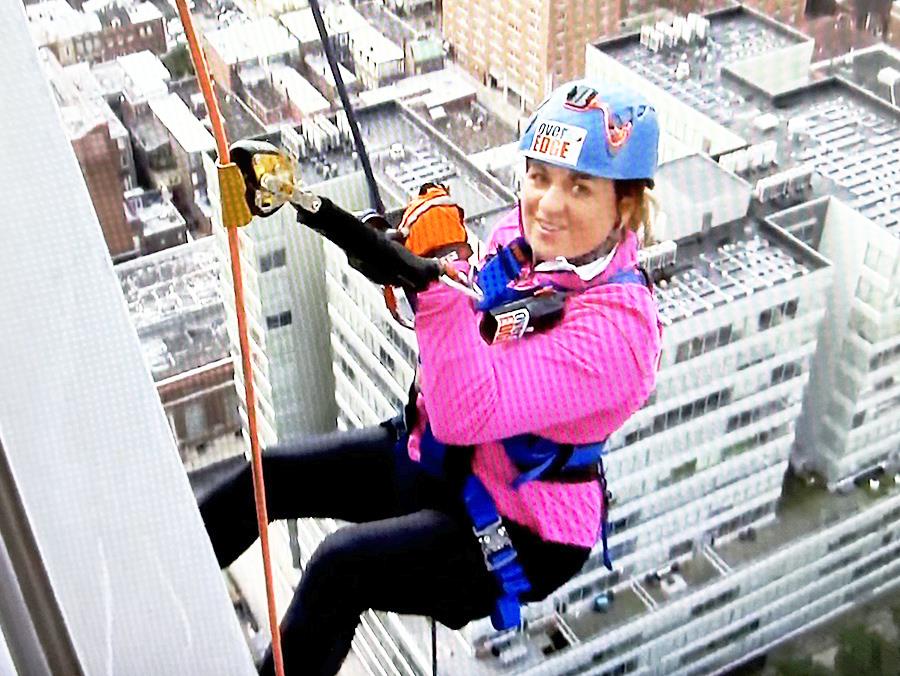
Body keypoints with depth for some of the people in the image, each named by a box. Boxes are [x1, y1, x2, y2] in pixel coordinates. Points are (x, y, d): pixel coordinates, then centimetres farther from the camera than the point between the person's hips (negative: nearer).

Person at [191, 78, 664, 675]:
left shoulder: (616, 325, -29)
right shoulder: (520, 235, -7)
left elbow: (468, 412, -36)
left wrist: (441, 275, -38)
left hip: (517, 532, -8)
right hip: (434, 458, 8)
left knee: (341, 566, -25)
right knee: (260, 477, 3)